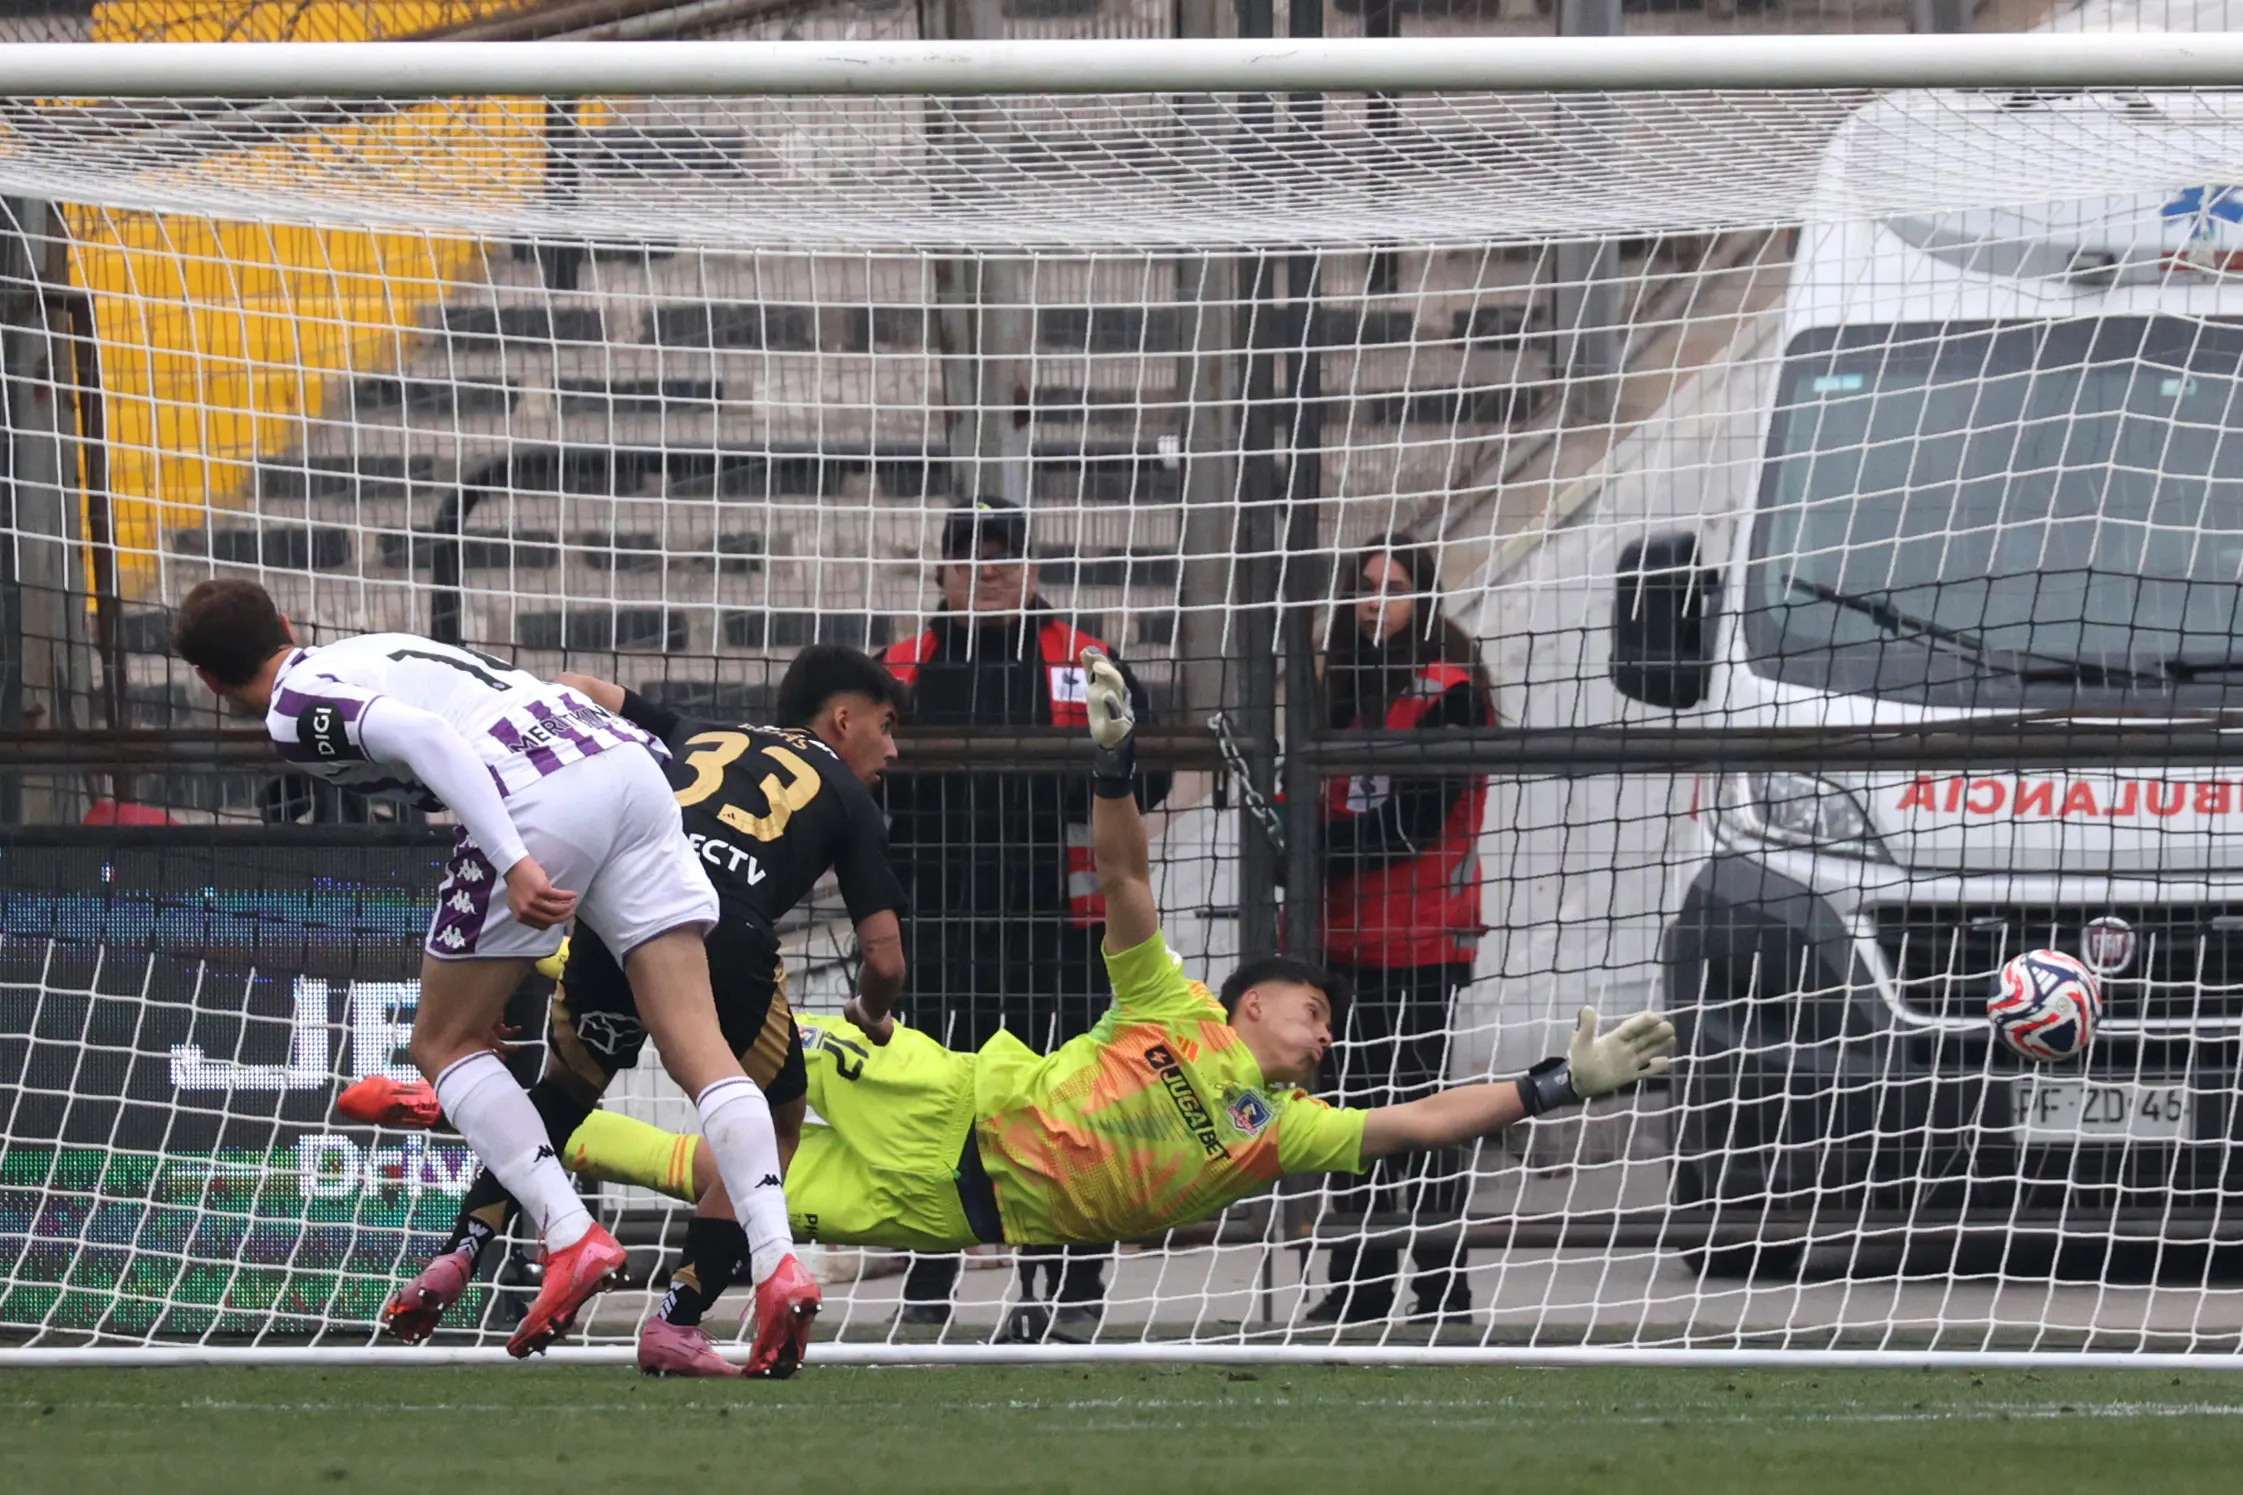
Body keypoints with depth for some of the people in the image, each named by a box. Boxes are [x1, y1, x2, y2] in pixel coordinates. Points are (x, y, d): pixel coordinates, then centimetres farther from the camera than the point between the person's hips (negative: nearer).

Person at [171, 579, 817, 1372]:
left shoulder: (296, 708, 4)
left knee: (444, 1044, 11)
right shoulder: (369, 653, 30)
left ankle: (572, 1238, -4)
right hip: (631, 760, 7)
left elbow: (425, 736, -12)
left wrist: (514, 863, -20)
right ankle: (778, 1263, -15)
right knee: (698, 1047, 1)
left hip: (542, 796, -7)